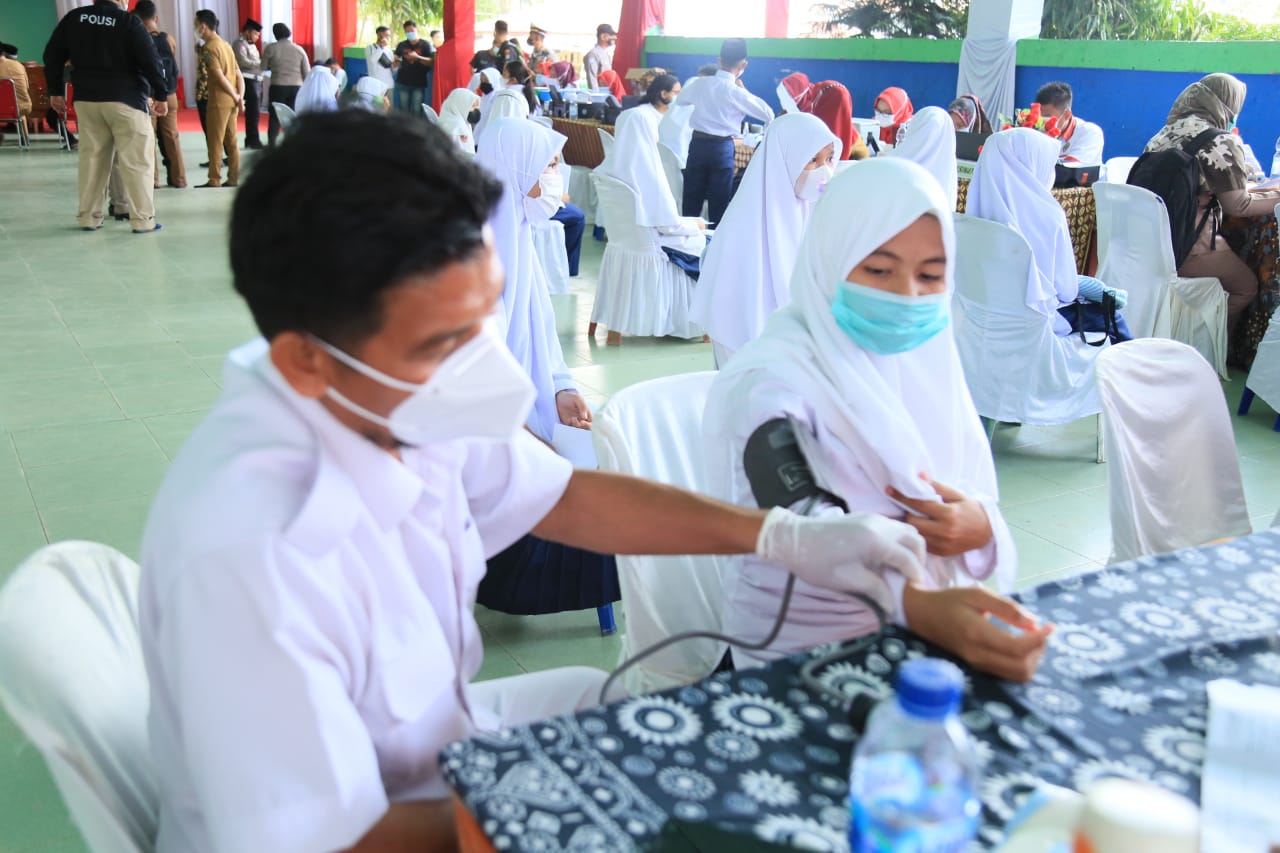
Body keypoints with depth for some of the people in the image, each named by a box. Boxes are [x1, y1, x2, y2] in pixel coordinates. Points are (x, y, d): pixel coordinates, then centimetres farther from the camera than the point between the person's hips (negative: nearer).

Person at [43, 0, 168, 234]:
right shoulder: (129, 21, -9)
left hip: (86, 99, 5)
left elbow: (52, 55, 12)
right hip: (125, 100, -5)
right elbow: (150, 60, -14)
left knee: (91, 158, 13)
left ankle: (88, 217, 16)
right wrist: (161, 95, -5)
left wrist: (55, 91, 20)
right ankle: (142, 220, -3)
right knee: (137, 161, -1)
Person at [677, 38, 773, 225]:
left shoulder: (699, 83, 1)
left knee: (691, 202, 12)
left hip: (697, 144, 4)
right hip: (722, 148, -4)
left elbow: (681, 99, 22)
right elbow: (769, 114, -6)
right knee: (719, 205, 7)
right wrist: (744, 90, 1)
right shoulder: (736, 92, -12)